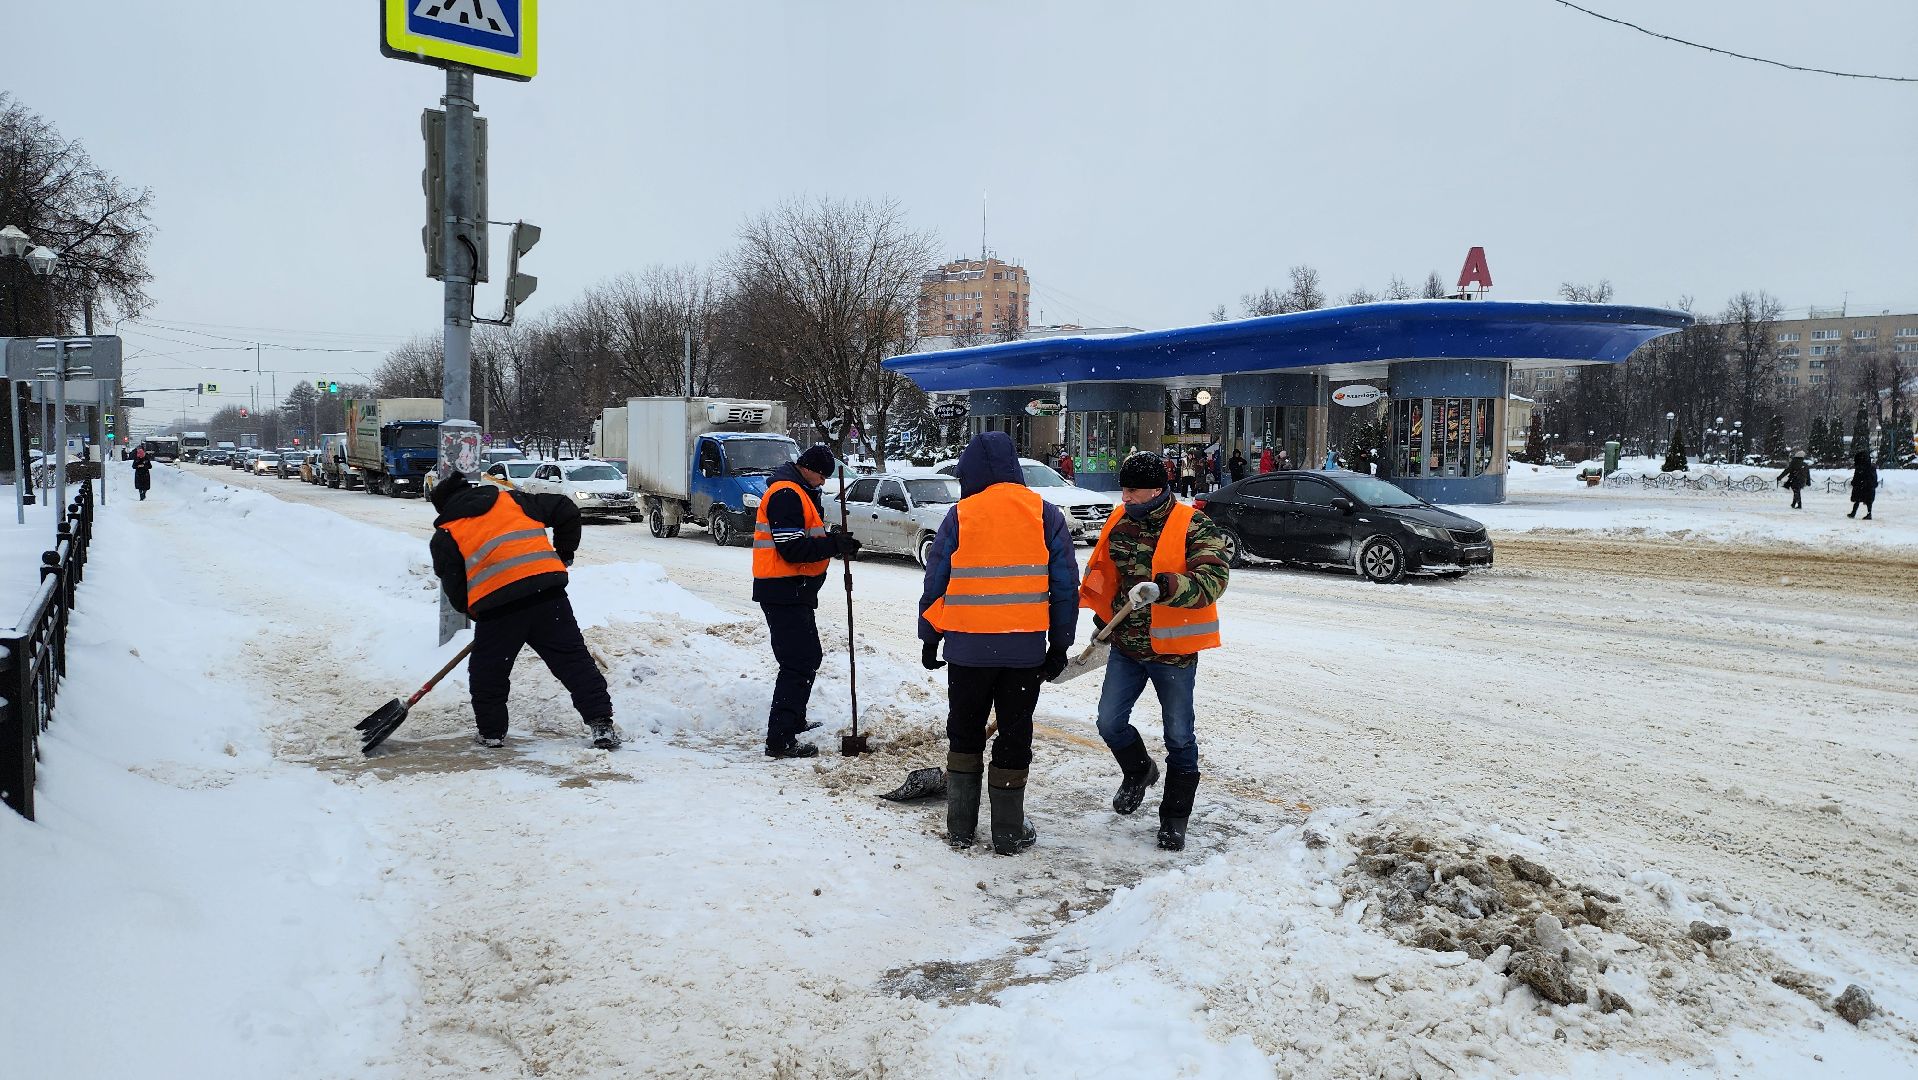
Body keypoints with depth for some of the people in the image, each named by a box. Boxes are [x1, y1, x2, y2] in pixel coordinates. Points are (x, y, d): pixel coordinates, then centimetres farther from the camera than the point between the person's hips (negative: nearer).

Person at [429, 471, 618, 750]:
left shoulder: (445, 536, 16)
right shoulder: (513, 500, 22)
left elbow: (454, 589, 13)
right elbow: (566, 511, 22)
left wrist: (474, 612, 30)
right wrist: (563, 554, 31)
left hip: (496, 604, -2)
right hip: (547, 590, 2)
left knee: (488, 672, 19)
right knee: (574, 659, 6)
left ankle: (491, 732, 24)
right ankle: (601, 723, 2)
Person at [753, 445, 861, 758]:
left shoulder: (800, 493, 19)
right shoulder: (786, 494, -16)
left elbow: (806, 539, 18)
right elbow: (792, 549, -23)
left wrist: (838, 543, 1)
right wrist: (835, 544, -20)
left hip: (796, 592, 11)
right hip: (783, 592, -11)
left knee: (809, 656, 23)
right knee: (799, 663, -11)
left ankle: (794, 721, 38)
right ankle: (780, 740, -9)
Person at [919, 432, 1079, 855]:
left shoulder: (960, 515, -4)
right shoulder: (1047, 516, 0)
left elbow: (935, 583, 0)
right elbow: (1066, 586, 1)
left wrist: (929, 639, 10)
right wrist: (1060, 644, 8)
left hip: (968, 646, 0)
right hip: (1025, 648, 0)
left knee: (964, 733, 15)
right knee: (1014, 737, 10)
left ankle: (960, 827, 19)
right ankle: (1009, 832, 16)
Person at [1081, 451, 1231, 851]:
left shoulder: (1195, 527, -14)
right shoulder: (1119, 522, 4)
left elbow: (1213, 579, -25)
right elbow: (1102, 573, 20)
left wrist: (1166, 587, -39)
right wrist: (1103, 617, 18)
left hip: (1173, 650, -5)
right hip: (1125, 645, 5)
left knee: (1179, 737, 6)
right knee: (1110, 722, 5)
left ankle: (1174, 819, 20)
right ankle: (1139, 771, 37)